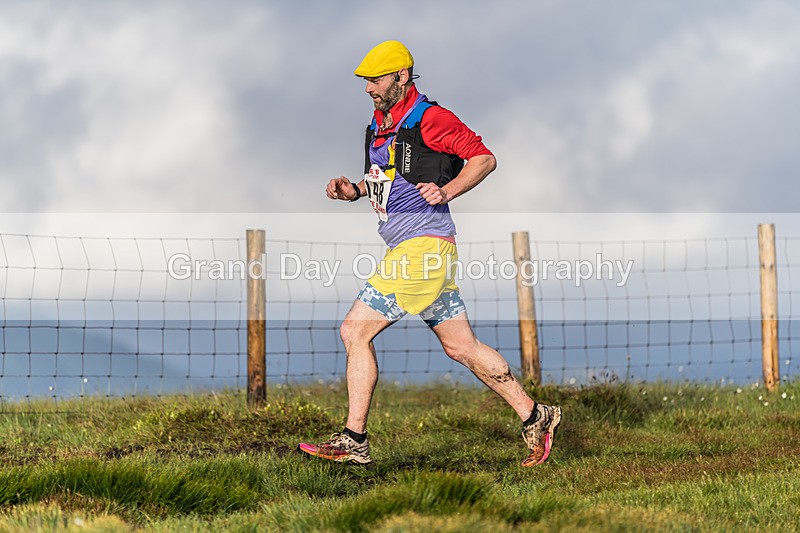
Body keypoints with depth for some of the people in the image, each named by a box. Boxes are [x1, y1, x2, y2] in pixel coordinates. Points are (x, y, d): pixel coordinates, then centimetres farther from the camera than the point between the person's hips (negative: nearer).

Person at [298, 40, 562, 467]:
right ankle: (534, 417, 18)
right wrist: (351, 190, 9)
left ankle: (353, 441, -5)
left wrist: (447, 191, -20)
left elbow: (484, 158, -8)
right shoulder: (378, 126, 16)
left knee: (354, 331, -9)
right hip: (406, 251, 10)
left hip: (424, 247, -10)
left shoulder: (428, 119, -11)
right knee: (461, 346, 12)